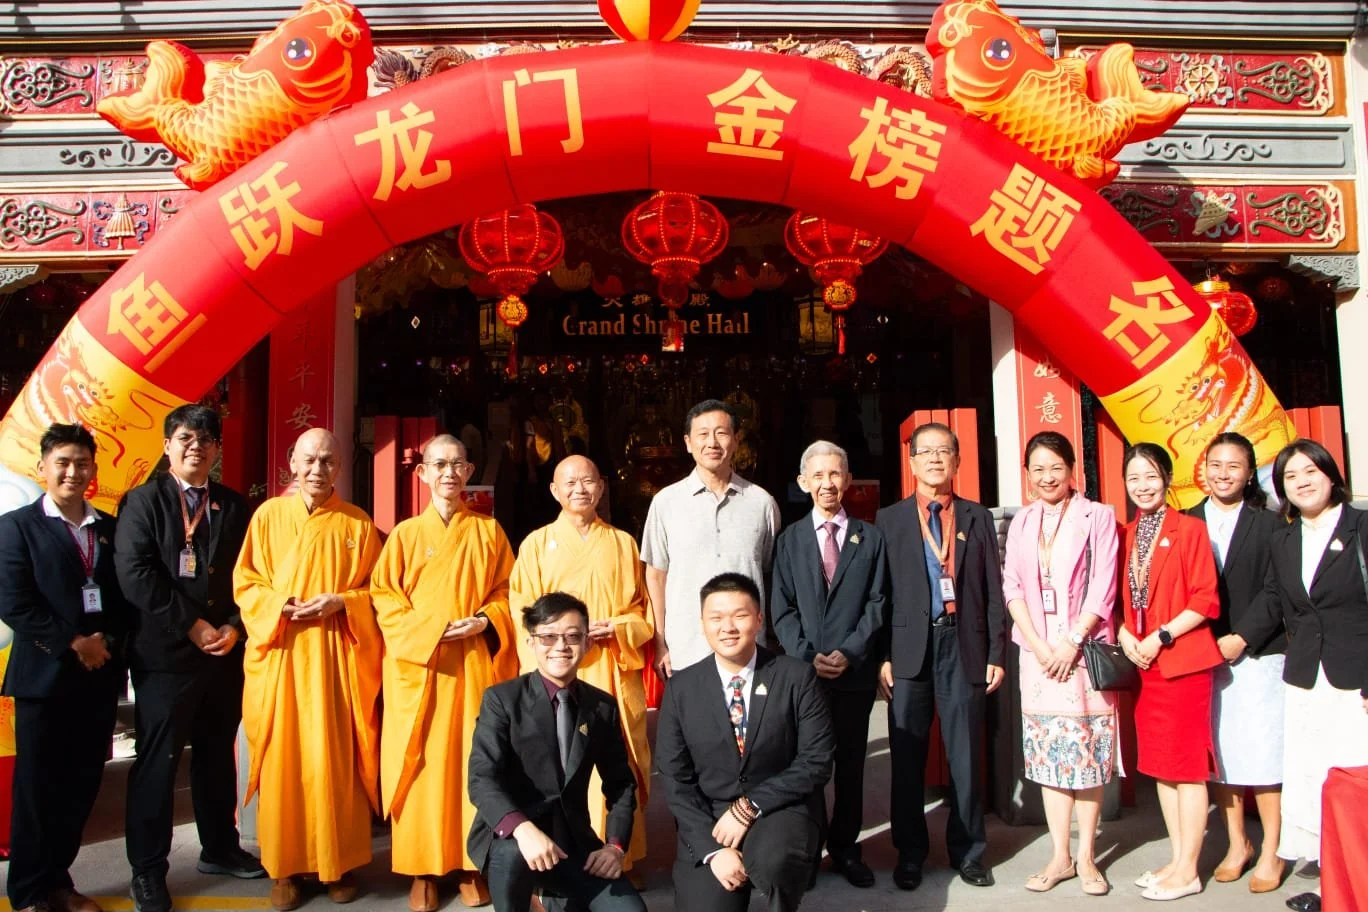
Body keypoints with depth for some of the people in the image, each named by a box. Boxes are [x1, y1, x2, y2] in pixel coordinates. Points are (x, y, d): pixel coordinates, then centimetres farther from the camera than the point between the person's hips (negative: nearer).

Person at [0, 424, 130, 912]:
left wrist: (107, 643, -6)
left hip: (100, 674, 4)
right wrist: (73, 643, -13)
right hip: (45, 675, -4)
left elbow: (125, 598, 10)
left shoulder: (111, 528, 11)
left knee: (82, 785, 10)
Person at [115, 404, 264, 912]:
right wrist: (192, 626, -15)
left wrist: (234, 627, -7)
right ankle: (148, 869, 16)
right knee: (158, 762, 3)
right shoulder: (144, 501, -1)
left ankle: (219, 849, 30)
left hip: (225, 654, 4)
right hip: (164, 655, -4)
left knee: (217, 755, 15)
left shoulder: (234, 507, 10)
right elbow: (134, 574, -12)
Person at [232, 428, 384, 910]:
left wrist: (341, 602, -12)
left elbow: (379, 590, 6)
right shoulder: (268, 516, 5)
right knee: (283, 759, 3)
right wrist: (281, 606, -12)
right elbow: (245, 583, 5)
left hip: (338, 657, 0)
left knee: (337, 760, 3)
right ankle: (285, 865, 16)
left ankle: (341, 862, 16)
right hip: (282, 655, 0)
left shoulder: (358, 524, 4)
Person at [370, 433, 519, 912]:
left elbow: (508, 591, 8)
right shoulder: (405, 534, 4)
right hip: (419, 666, 0)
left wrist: (485, 622, -11)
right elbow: (384, 598, 0)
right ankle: (422, 870, 13)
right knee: (422, 764, 1)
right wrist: (429, 630, -13)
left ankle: (472, 866, 16)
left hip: (477, 663, 1)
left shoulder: (489, 532, 7)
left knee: (473, 761, 4)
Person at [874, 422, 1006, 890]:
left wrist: (996, 653, 2)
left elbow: (993, 590, 7)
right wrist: (882, 656, -3)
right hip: (909, 647, 0)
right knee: (907, 757, 7)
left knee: (966, 755, 7)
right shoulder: (889, 519, 5)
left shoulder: (978, 518, 9)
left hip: (964, 646, 1)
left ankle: (968, 849, 22)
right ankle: (910, 852, 20)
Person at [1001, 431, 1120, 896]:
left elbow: (1103, 589, -5)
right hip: (1038, 653, 3)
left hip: (1085, 649, -3)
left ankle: (1085, 856, 12)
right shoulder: (1021, 522, 11)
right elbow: (1012, 587, 6)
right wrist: (1039, 645, -6)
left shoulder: (1098, 517, 0)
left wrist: (1072, 643, -12)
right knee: (1047, 753, 6)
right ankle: (1059, 856, 14)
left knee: (1088, 751, 1)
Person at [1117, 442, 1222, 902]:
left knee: (1187, 764, 0)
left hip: (1183, 661, -6)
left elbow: (1206, 600, -11)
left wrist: (1160, 637, -15)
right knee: (1159, 763, 12)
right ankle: (1177, 859, 24)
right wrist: (1125, 634, -1)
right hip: (1142, 662, 6)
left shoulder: (1189, 529, -8)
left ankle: (1188, 871, 10)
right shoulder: (1126, 535, 10)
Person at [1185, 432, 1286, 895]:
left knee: (1262, 752, 0)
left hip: (1257, 653, -2)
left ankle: (1271, 852, 13)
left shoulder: (1269, 524, 1)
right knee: (1217, 753, 7)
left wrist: (1239, 639, -12)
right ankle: (1237, 844, 21)